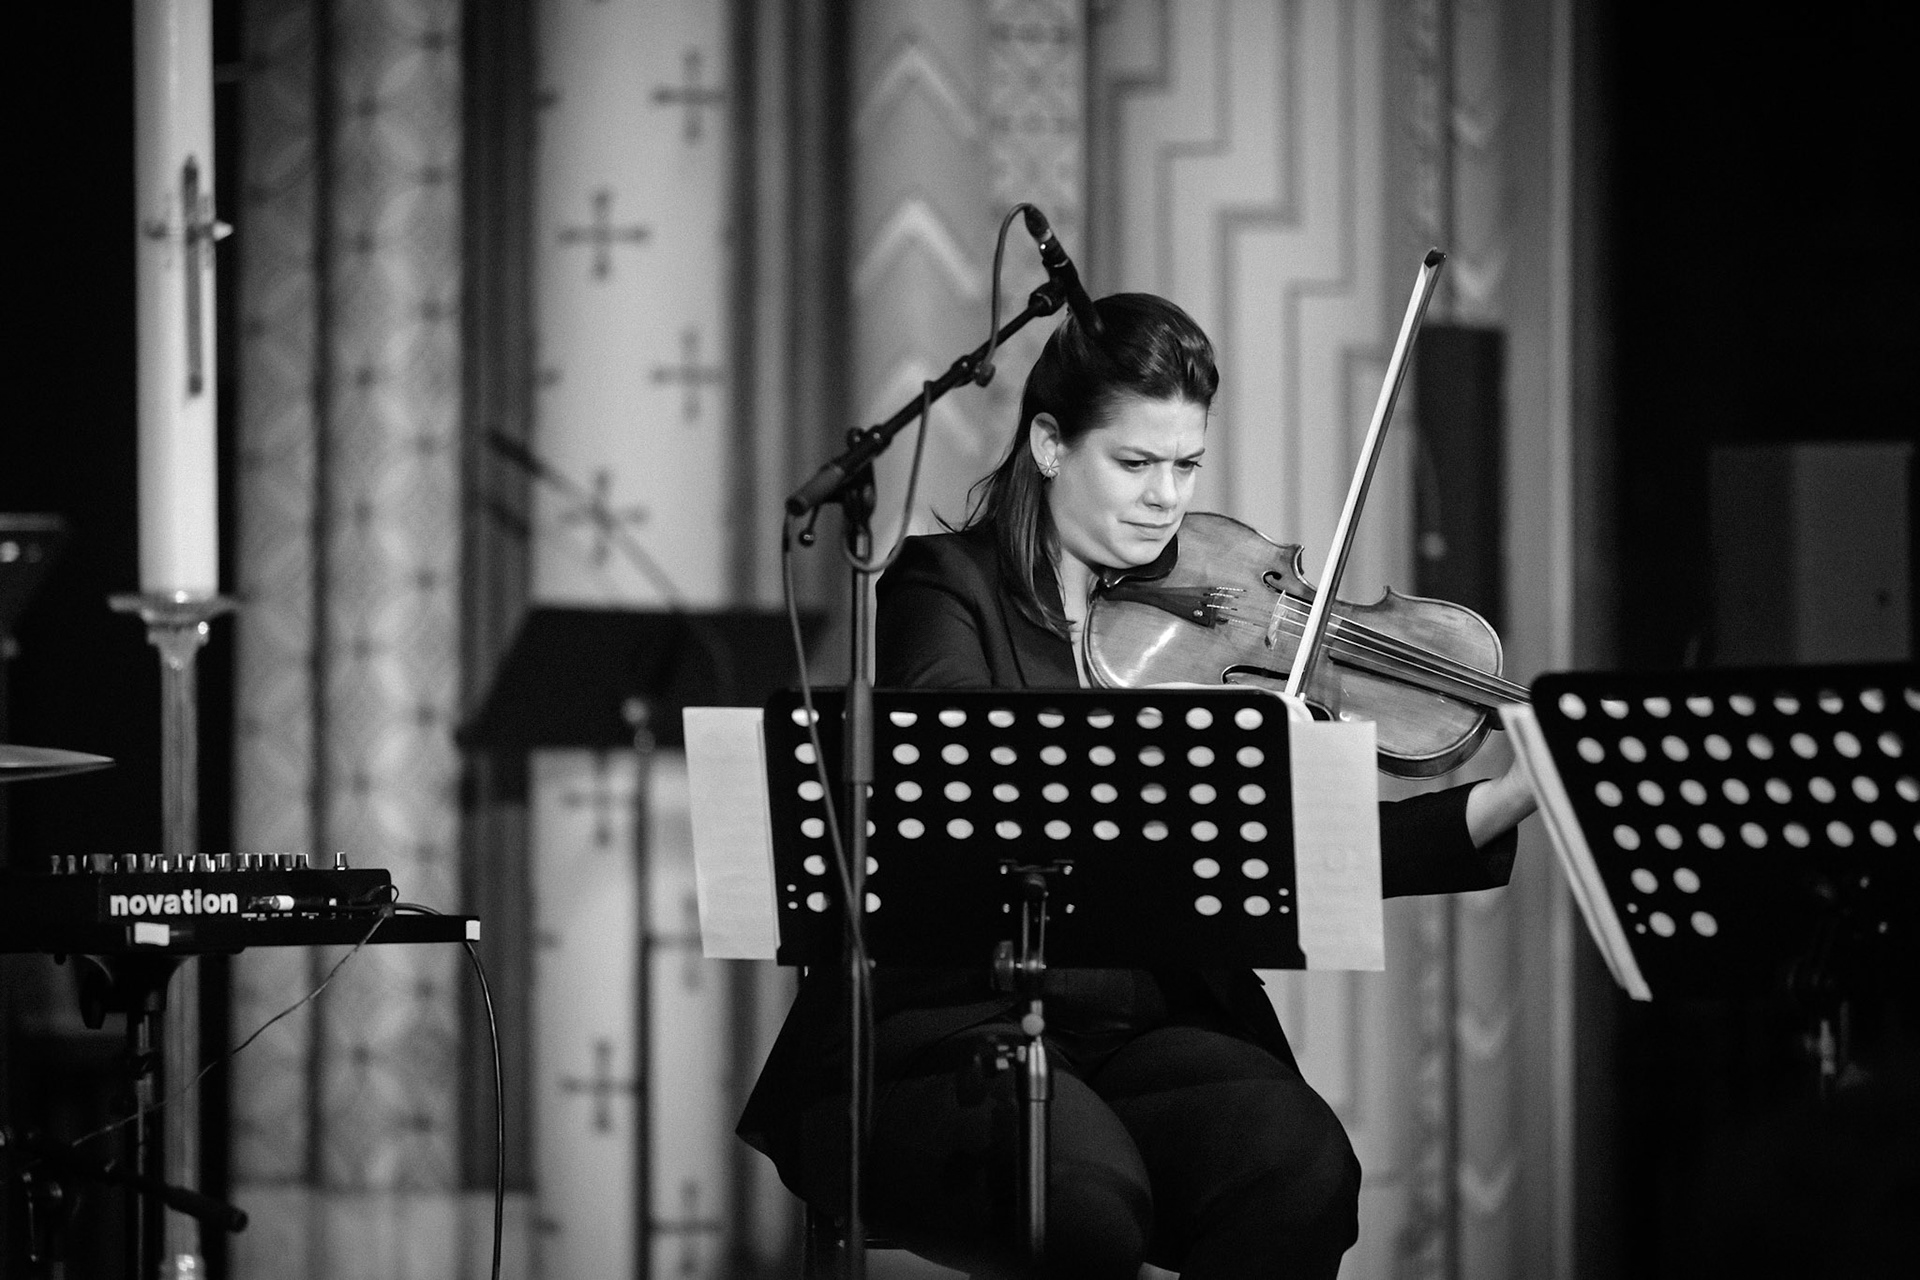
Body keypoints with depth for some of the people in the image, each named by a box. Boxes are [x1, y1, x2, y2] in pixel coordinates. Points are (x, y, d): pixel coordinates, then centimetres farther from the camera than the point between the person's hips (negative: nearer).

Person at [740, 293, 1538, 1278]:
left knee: (1294, 1153, -27)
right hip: (941, 1038, -4)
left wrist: (1516, 798, -7)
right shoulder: (945, 590, 1)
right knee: (1084, 1188, -34)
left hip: (1146, 1035, 4)